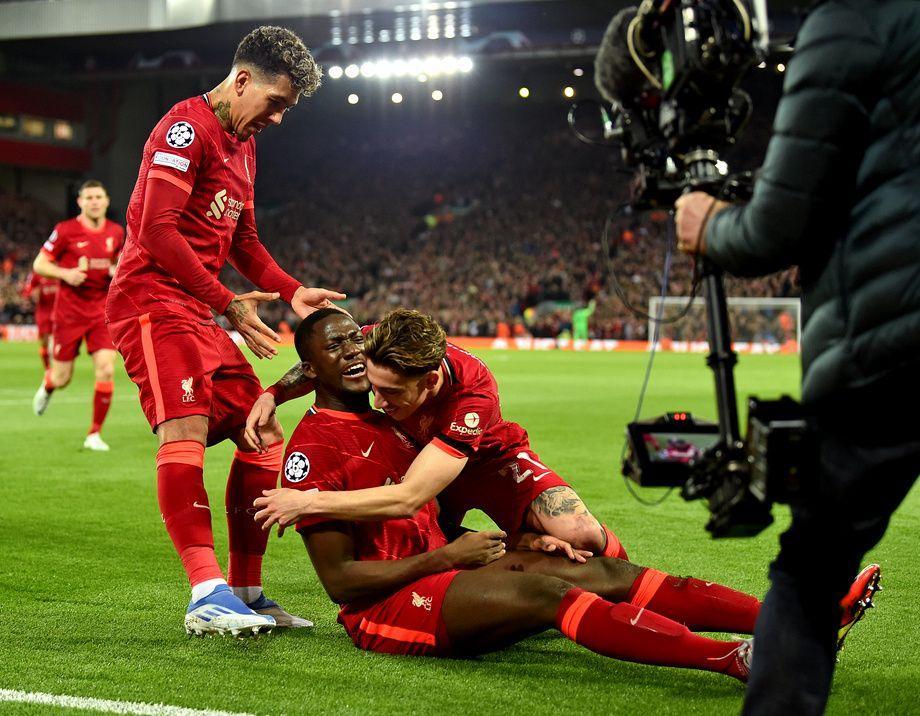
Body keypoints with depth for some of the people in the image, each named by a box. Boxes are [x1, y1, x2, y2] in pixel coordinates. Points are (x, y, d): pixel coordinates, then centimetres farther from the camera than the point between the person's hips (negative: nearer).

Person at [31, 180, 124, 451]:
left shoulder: (116, 232, 3)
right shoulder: (65, 231, -8)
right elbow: (39, 265, -4)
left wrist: (118, 271, -1)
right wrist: (65, 273, -21)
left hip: (102, 311, 3)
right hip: (69, 313, -2)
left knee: (106, 370, -14)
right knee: (62, 378, 4)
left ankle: (94, 434, 0)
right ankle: (46, 387, 45)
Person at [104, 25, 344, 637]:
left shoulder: (244, 144, 21)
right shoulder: (187, 126, -9)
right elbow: (157, 230, -19)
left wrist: (294, 292, 12)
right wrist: (228, 303, -20)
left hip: (202, 312, 10)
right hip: (153, 299, -10)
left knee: (264, 438, 6)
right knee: (186, 429, -24)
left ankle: (246, 592, 12)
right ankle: (208, 594, -32)